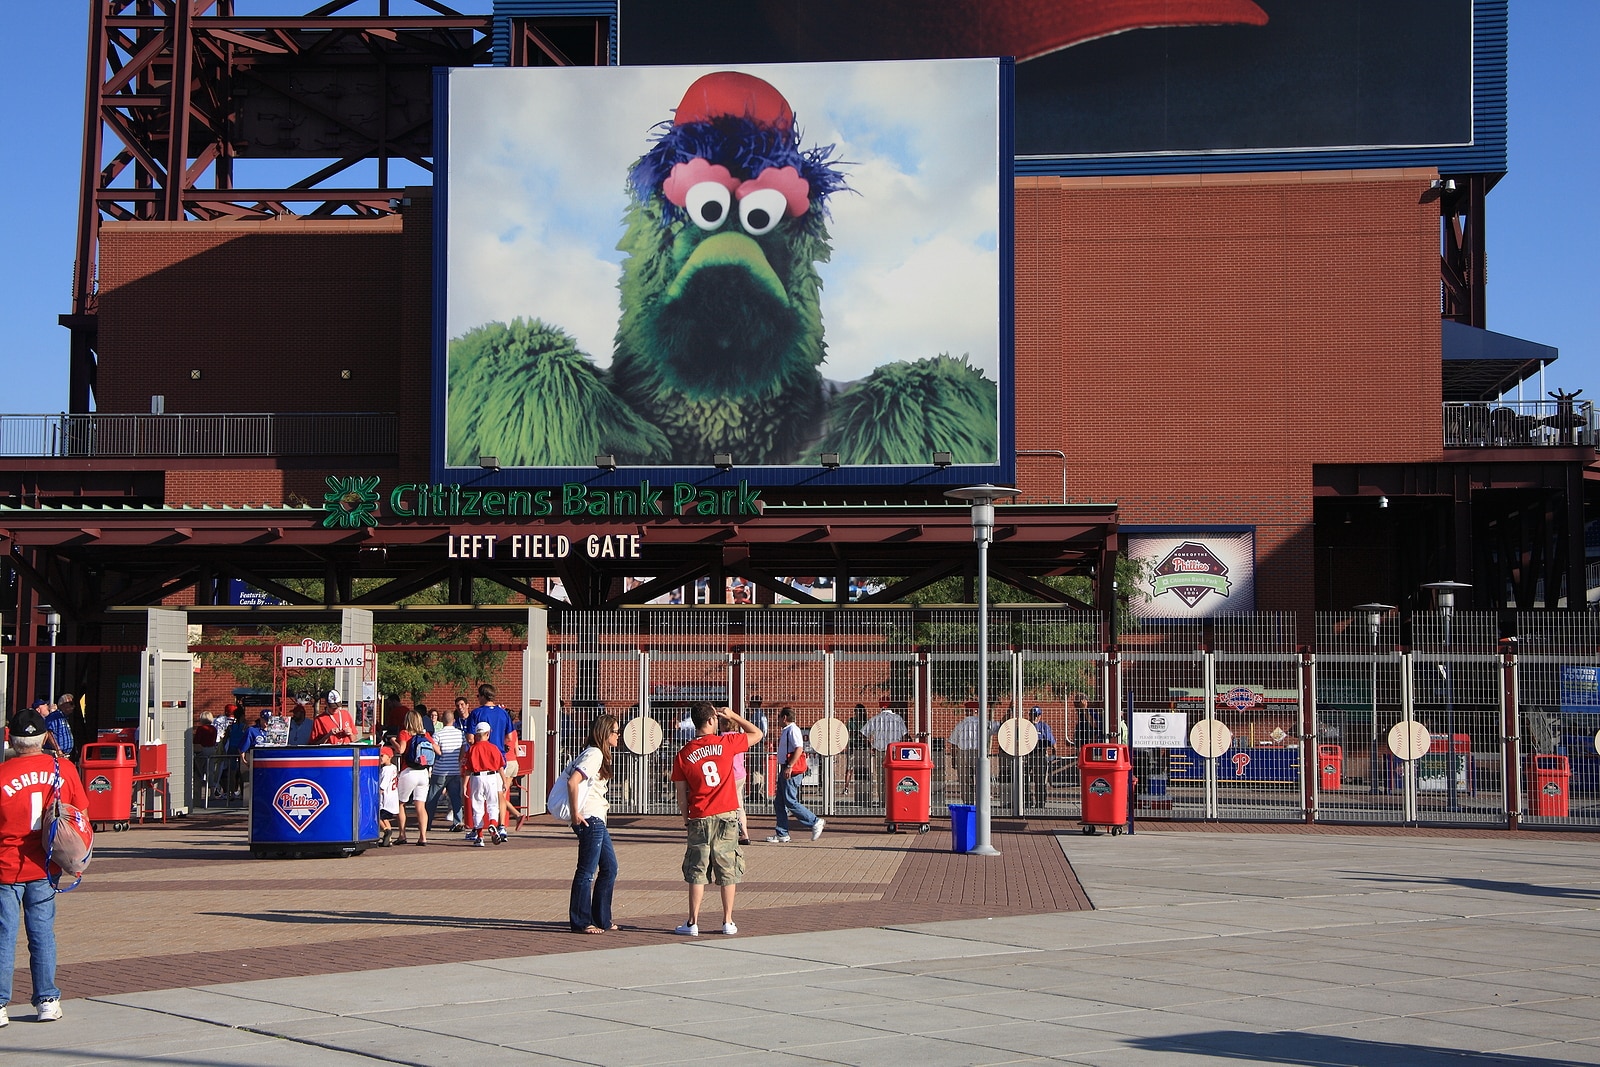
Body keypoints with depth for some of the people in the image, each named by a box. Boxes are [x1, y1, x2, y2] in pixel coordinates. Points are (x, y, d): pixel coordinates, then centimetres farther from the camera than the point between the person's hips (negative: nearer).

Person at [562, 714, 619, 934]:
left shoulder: (599, 755, 17)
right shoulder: (594, 754, -13)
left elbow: (568, 777, 21)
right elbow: (573, 782, -23)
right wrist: (576, 813, -20)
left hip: (598, 820, 10)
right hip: (590, 820, -10)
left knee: (609, 868, 13)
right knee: (587, 871, -4)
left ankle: (601, 918, 20)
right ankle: (580, 922, 1)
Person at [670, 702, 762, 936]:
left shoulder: (683, 754, -2)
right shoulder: (725, 743, -4)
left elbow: (681, 794, 2)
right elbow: (757, 733, 11)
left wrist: (686, 819, 15)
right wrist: (733, 715, 19)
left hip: (699, 819, 1)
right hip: (726, 816, 0)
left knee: (697, 872, 7)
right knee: (728, 872, 7)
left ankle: (693, 923, 7)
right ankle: (728, 922, 10)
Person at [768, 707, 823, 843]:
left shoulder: (793, 730, -12)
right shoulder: (785, 731, 18)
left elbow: (799, 749, -22)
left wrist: (789, 767, -25)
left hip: (792, 771, -11)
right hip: (786, 769, 11)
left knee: (790, 801, -11)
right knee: (779, 803, 9)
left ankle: (815, 823, -3)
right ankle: (782, 834, 11)